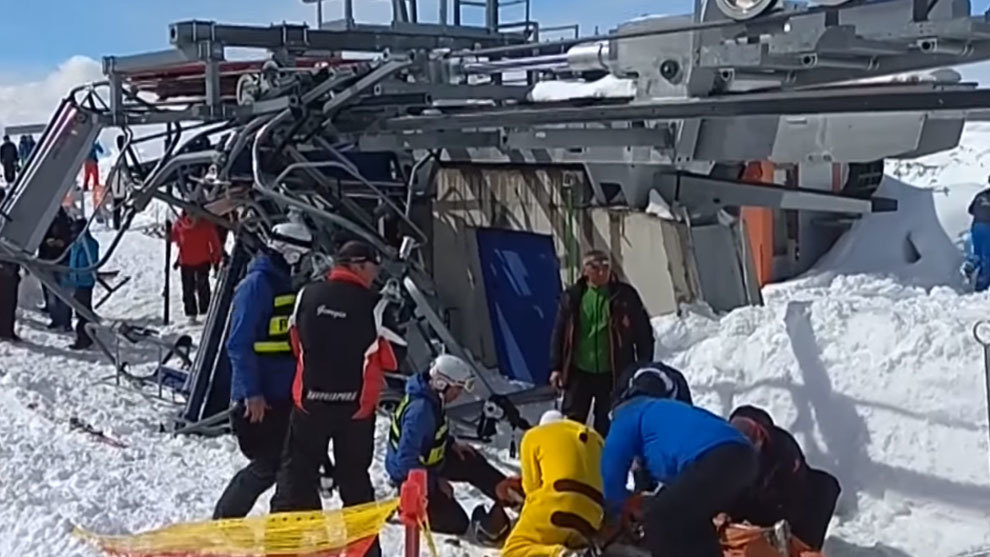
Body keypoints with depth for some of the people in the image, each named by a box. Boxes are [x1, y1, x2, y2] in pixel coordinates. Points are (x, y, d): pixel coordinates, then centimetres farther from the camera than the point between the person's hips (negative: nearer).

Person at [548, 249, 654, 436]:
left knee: (606, 426, 9)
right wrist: (556, 368, 0)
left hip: (613, 374, 0)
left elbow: (643, 334, 2)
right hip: (579, 372, 0)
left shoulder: (625, 295, -2)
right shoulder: (572, 297, 0)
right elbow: (559, 334, 5)